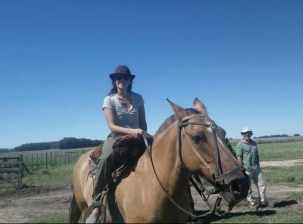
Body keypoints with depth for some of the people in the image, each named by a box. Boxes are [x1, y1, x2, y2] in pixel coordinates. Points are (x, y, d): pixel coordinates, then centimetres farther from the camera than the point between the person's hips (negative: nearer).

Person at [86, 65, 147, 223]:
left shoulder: (138, 98, 7)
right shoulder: (109, 99, -2)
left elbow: (143, 123, 11)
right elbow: (112, 126, -12)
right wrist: (131, 131, -27)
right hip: (116, 138, -3)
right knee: (106, 159, -36)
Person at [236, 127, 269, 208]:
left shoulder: (254, 143, 14)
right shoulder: (240, 144, -5)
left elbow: (257, 155, 20)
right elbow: (239, 157, -10)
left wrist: (258, 165, 15)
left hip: (256, 168, 6)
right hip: (247, 169, -6)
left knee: (262, 184, 7)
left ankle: (263, 201, 18)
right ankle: (251, 202, 15)